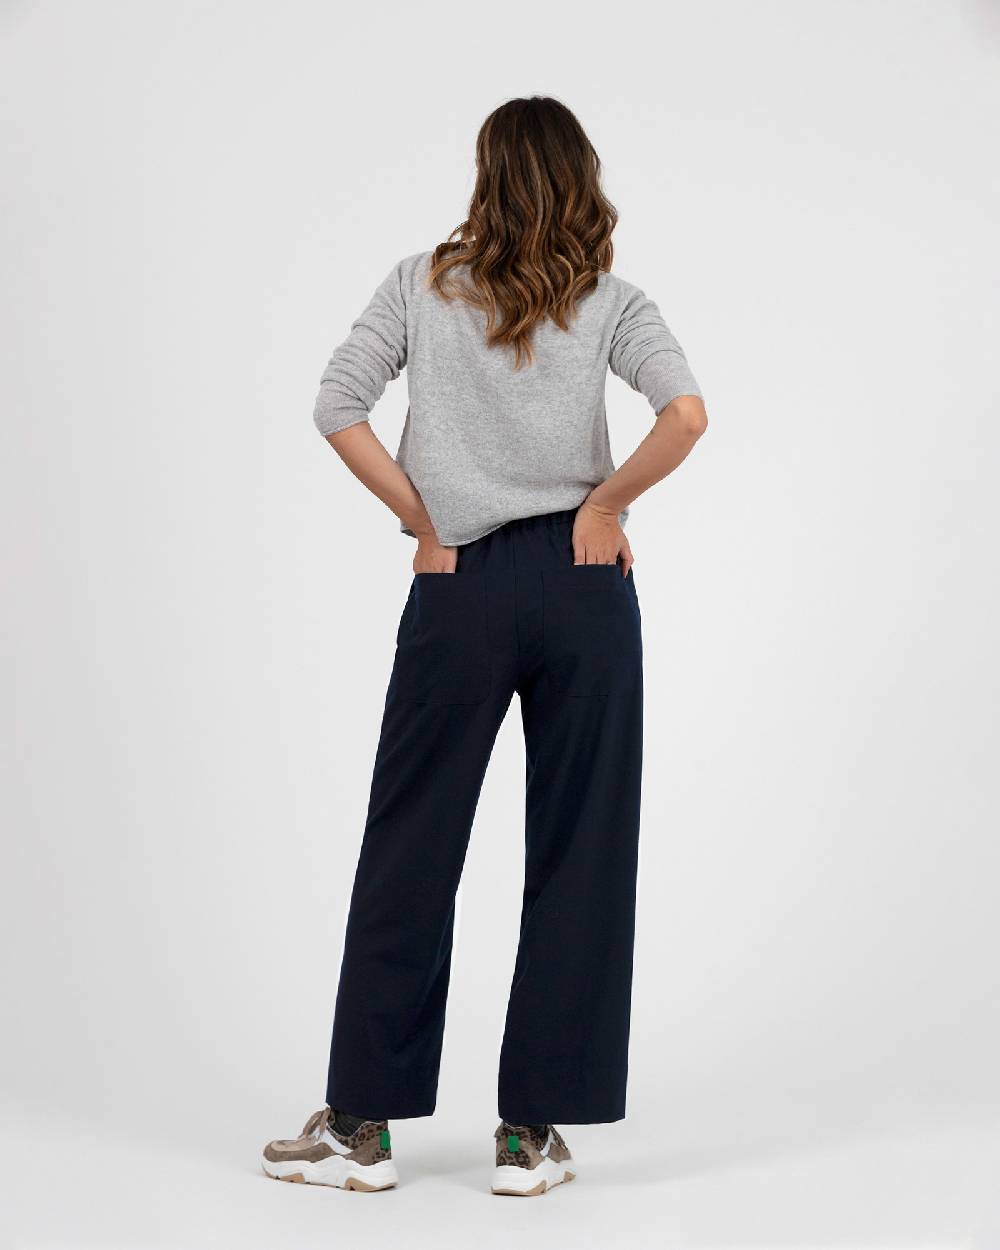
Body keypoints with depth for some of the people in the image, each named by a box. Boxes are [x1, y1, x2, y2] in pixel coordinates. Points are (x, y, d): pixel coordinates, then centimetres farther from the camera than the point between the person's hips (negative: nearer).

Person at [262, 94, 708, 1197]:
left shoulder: (422, 283, 4)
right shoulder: (610, 301, 2)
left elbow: (336, 407, -5)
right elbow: (685, 415, -15)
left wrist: (425, 524, 1)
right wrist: (605, 504, -2)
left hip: (458, 589, 0)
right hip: (583, 582, 0)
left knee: (408, 851, 8)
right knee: (576, 857, 6)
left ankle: (362, 1124, 13)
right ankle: (533, 1133, 9)